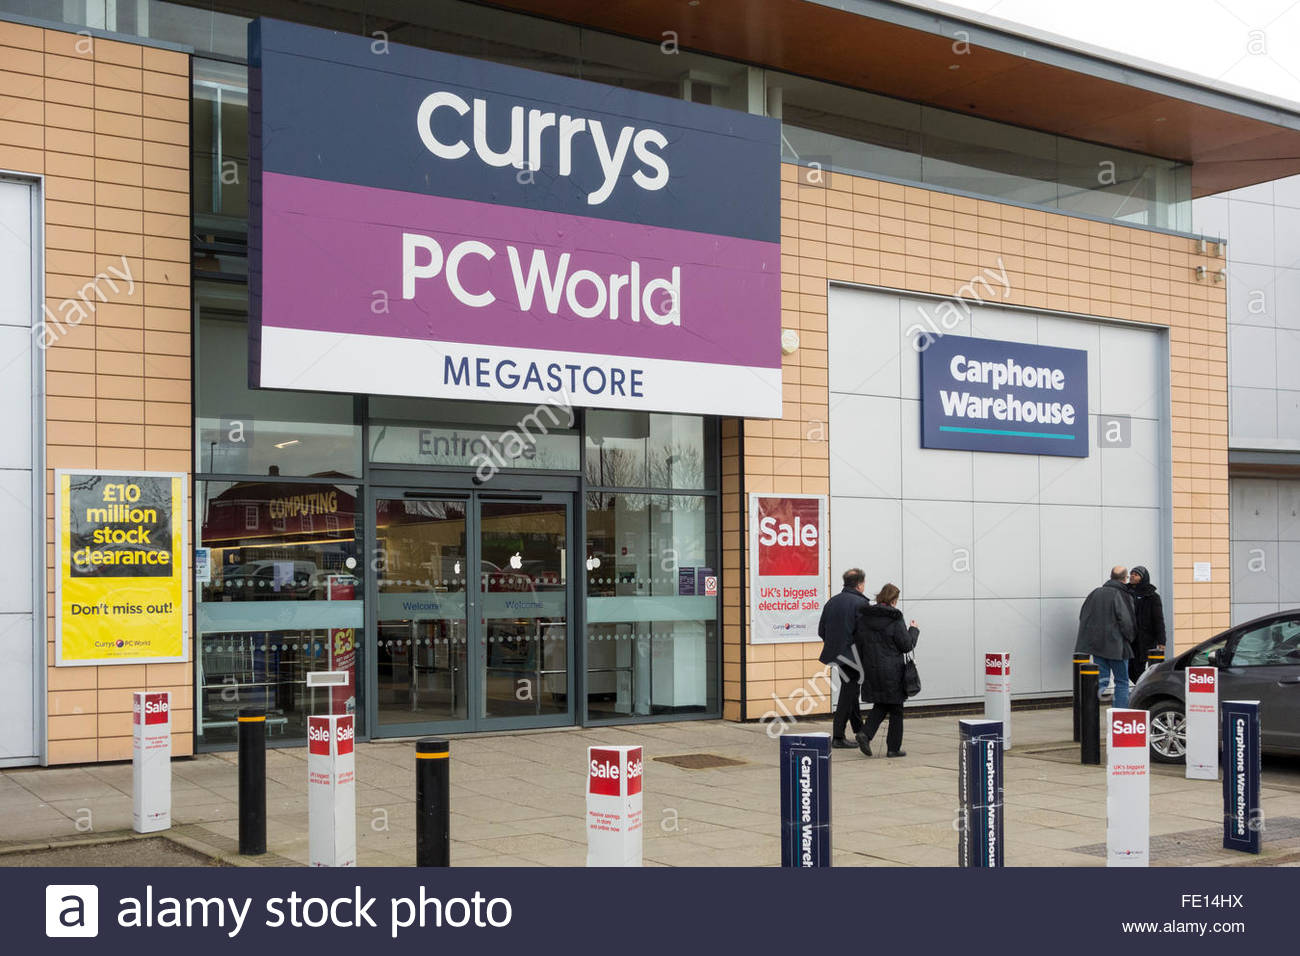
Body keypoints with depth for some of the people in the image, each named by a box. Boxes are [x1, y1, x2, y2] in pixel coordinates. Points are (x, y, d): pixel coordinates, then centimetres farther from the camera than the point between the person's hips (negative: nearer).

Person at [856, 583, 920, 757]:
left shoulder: (862, 618, 2)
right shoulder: (895, 620, -13)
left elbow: (857, 643, 7)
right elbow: (907, 645, -7)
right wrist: (914, 630, 10)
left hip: (871, 669, 5)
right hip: (892, 671, -5)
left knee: (880, 705, 18)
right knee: (895, 710, 9)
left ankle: (866, 735, -2)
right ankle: (893, 748, 11)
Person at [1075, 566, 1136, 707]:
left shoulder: (1096, 593, 6)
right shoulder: (1122, 595, -11)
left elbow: (1083, 616, 10)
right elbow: (1126, 621, -15)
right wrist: (1129, 639, 2)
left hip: (1096, 643, 5)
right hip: (1116, 646, -5)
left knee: (1101, 680, 10)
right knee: (1121, 681, 7)